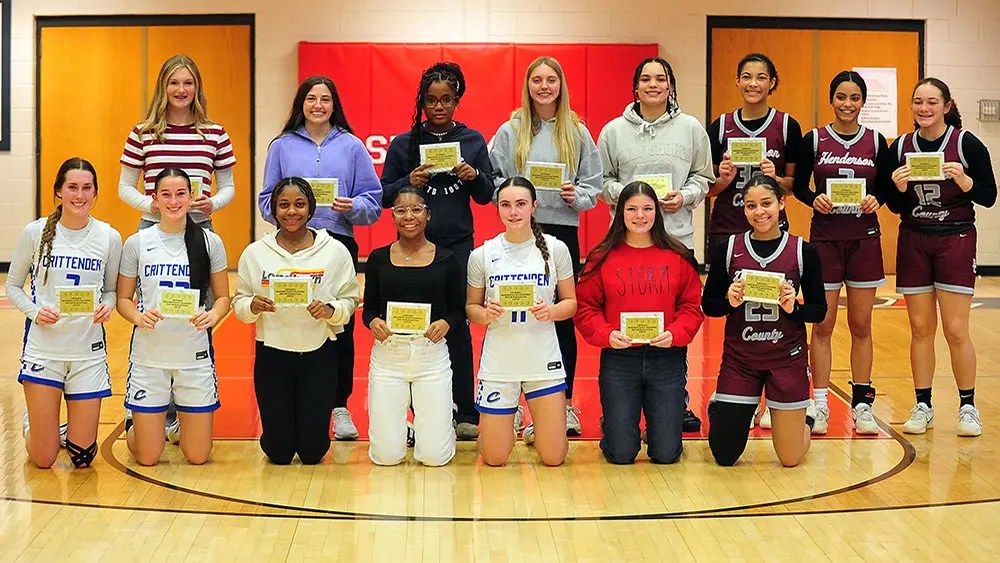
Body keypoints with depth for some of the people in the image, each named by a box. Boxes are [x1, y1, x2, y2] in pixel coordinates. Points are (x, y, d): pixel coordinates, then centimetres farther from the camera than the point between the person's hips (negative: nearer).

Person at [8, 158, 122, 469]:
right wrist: (34, 312, -14)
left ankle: (71, 430, 37)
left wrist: (107, 306, -12)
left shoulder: (109, 237, 0)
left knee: (83, 457, 2)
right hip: (43, 347, -1)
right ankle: (32, 425, 36)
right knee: (43, 459, 1)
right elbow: (12, 285, 5)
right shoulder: (35, 232, -3)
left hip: (89, 350, 1)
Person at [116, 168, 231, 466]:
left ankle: (180, 423, 37)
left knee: (198, 456, 3)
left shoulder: (210, 242, 2)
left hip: (195, 356, 1)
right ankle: (133, 422, 37)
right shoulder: (136, 243, 1)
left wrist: (211, 316, -15)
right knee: (147, 457, 2)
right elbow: (123, 298, 6)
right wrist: (139, 317, -15)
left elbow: (223, 297, 7)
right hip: (148, 355, -1)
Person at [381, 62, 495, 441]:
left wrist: (475, 176, -10)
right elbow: (385, 195, 5)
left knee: (457, 324, 1)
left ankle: (464, 413, 9)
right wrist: (408, 182, -14)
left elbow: (487, 195, 10)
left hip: (458, 246, 0)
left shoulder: (473, 141, 8)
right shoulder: (404, 143, 5)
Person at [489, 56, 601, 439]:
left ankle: (564, 403, 13)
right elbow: (493, 180, 4)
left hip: (564, 231, 1)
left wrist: (576, 196, -11)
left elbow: (594, 183, 7)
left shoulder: (577, 132, 7)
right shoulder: (510, 131, 5)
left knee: (563, 317, 4)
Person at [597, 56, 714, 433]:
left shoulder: (691, 129, 7)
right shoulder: (614, 131, 6)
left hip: (678, 238, 1)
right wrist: (625, 194, -10)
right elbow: (602, 180, 8)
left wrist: (684, 196, -8)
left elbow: (703, 178, 11)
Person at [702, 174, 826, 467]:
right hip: (739, 358, 1)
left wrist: (794, 308, -19)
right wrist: (730, 302, -18)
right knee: (724, 456, 5)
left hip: (787, 359, -1)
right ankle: (719, 408, 39)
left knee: (790, 459, 4)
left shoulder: (803, 251, -4)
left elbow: (819, 310, 1)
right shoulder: (728, 249, -2)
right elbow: (708, 305, 3)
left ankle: (805, 420, 39)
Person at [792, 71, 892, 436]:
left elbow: (886, 185, 9)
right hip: (825, 237, -1)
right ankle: (819, 405, 8)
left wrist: (876, 199, -12)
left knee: (861, 325, 7)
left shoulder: (876, 142, 4)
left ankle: (861, 404, 15)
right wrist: (814, 200, -15)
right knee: (823, 325, 1)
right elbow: (798, 185, 4)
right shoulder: (813, 140, 0)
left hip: (865, 238, 1)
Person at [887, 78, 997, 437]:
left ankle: (968, 407, 10)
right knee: (920, 329, 7)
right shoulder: (900, 147, 3)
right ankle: (922, 406, 16)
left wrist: (964, 181, -24)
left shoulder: (967, 144, -7)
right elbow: (895, 207, 8)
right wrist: (898, 188, -13)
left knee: (956, 330, -4)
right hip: (913, 242, 3)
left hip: (955, 240, -3)